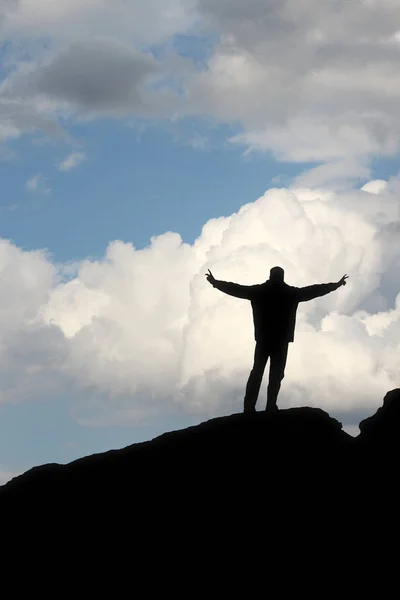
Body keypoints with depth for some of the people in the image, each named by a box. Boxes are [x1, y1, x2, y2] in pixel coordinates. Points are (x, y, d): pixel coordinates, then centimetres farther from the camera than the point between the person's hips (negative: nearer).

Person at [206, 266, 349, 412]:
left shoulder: (259, 291, 5)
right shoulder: (290, 292, 3)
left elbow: (236, 289, 12)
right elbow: (314, 290, 10)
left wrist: (215, 283, 26)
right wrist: (336, 284, 22)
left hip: (263, 338, 2)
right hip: (282, 339, -2)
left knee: (257, 370, 6)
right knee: (276, 373, -1)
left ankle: (249, 406, -5)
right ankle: (271, 406, -11)